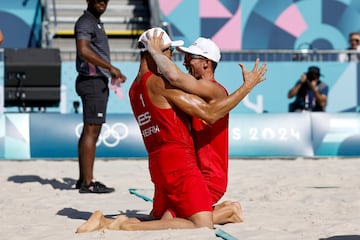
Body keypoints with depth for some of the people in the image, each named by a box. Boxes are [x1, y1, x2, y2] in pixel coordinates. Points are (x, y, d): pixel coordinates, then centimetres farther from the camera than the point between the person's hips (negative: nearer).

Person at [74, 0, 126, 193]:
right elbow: (83, 50, -26)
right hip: (93, 81, -11)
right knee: (91, 130, -12)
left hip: (98, 81, 11)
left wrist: (112, 73, 21)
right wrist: (110, 67, -26)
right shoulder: (85, 22, -11)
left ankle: (83, 179, 17)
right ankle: (88, 182, -13)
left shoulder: (95, 22, 21)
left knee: (91, 130, 12)